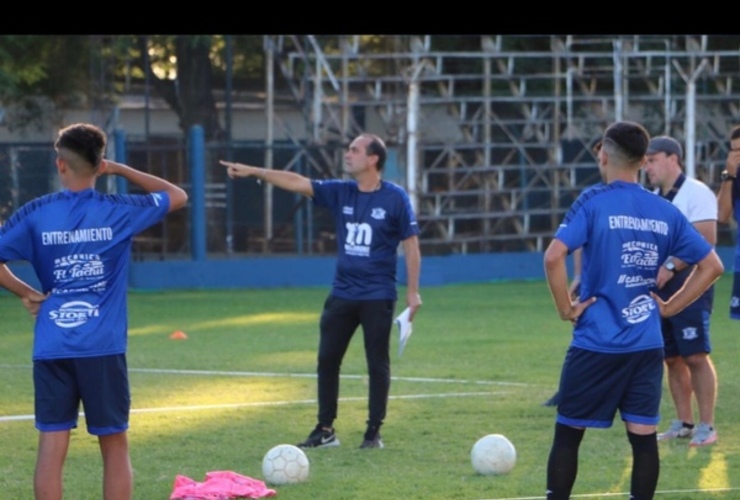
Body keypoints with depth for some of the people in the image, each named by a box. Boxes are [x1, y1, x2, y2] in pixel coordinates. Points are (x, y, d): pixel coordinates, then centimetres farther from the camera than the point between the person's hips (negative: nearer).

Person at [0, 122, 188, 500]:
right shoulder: (118, 212, 0)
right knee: (115, 447, 8)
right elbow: (177, 196, 15)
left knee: (51, 447, 1)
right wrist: (122, 170, 16)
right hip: (103, 349, -1)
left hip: (51, 349, 1)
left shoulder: (35, 214, 1)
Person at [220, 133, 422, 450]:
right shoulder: (340, 192, 4)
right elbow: (297, 182, 0)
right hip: (342, 293, 5)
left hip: (377, 297, -5)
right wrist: (254, 172, -9)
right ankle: (325, 430, 13)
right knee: (327, 360, 5)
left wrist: (413, 291, -9)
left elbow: (411, 244, -6)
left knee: (377, 364, 1)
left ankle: (374, 432, 9)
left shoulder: (395, 198, -8)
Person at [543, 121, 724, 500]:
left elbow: (554, 257, -22)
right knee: (643, 436, 4)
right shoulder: (665, 212, 5)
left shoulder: (593, 203, -9)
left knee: (568, 433, 7)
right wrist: (670, 307, 10)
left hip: (596, 343, -4)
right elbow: (711, 266, 9)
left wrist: (566, 308, -10)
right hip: (647, 345, 4)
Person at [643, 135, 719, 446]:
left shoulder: (695, 193, -9)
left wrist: (671, 267, -22)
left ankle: (706, 426, -7)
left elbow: (706, 239, -18)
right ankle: (683, 423, 15)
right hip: (660, 288, 8)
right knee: (672, 358, 8)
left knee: (696, 356, -10)